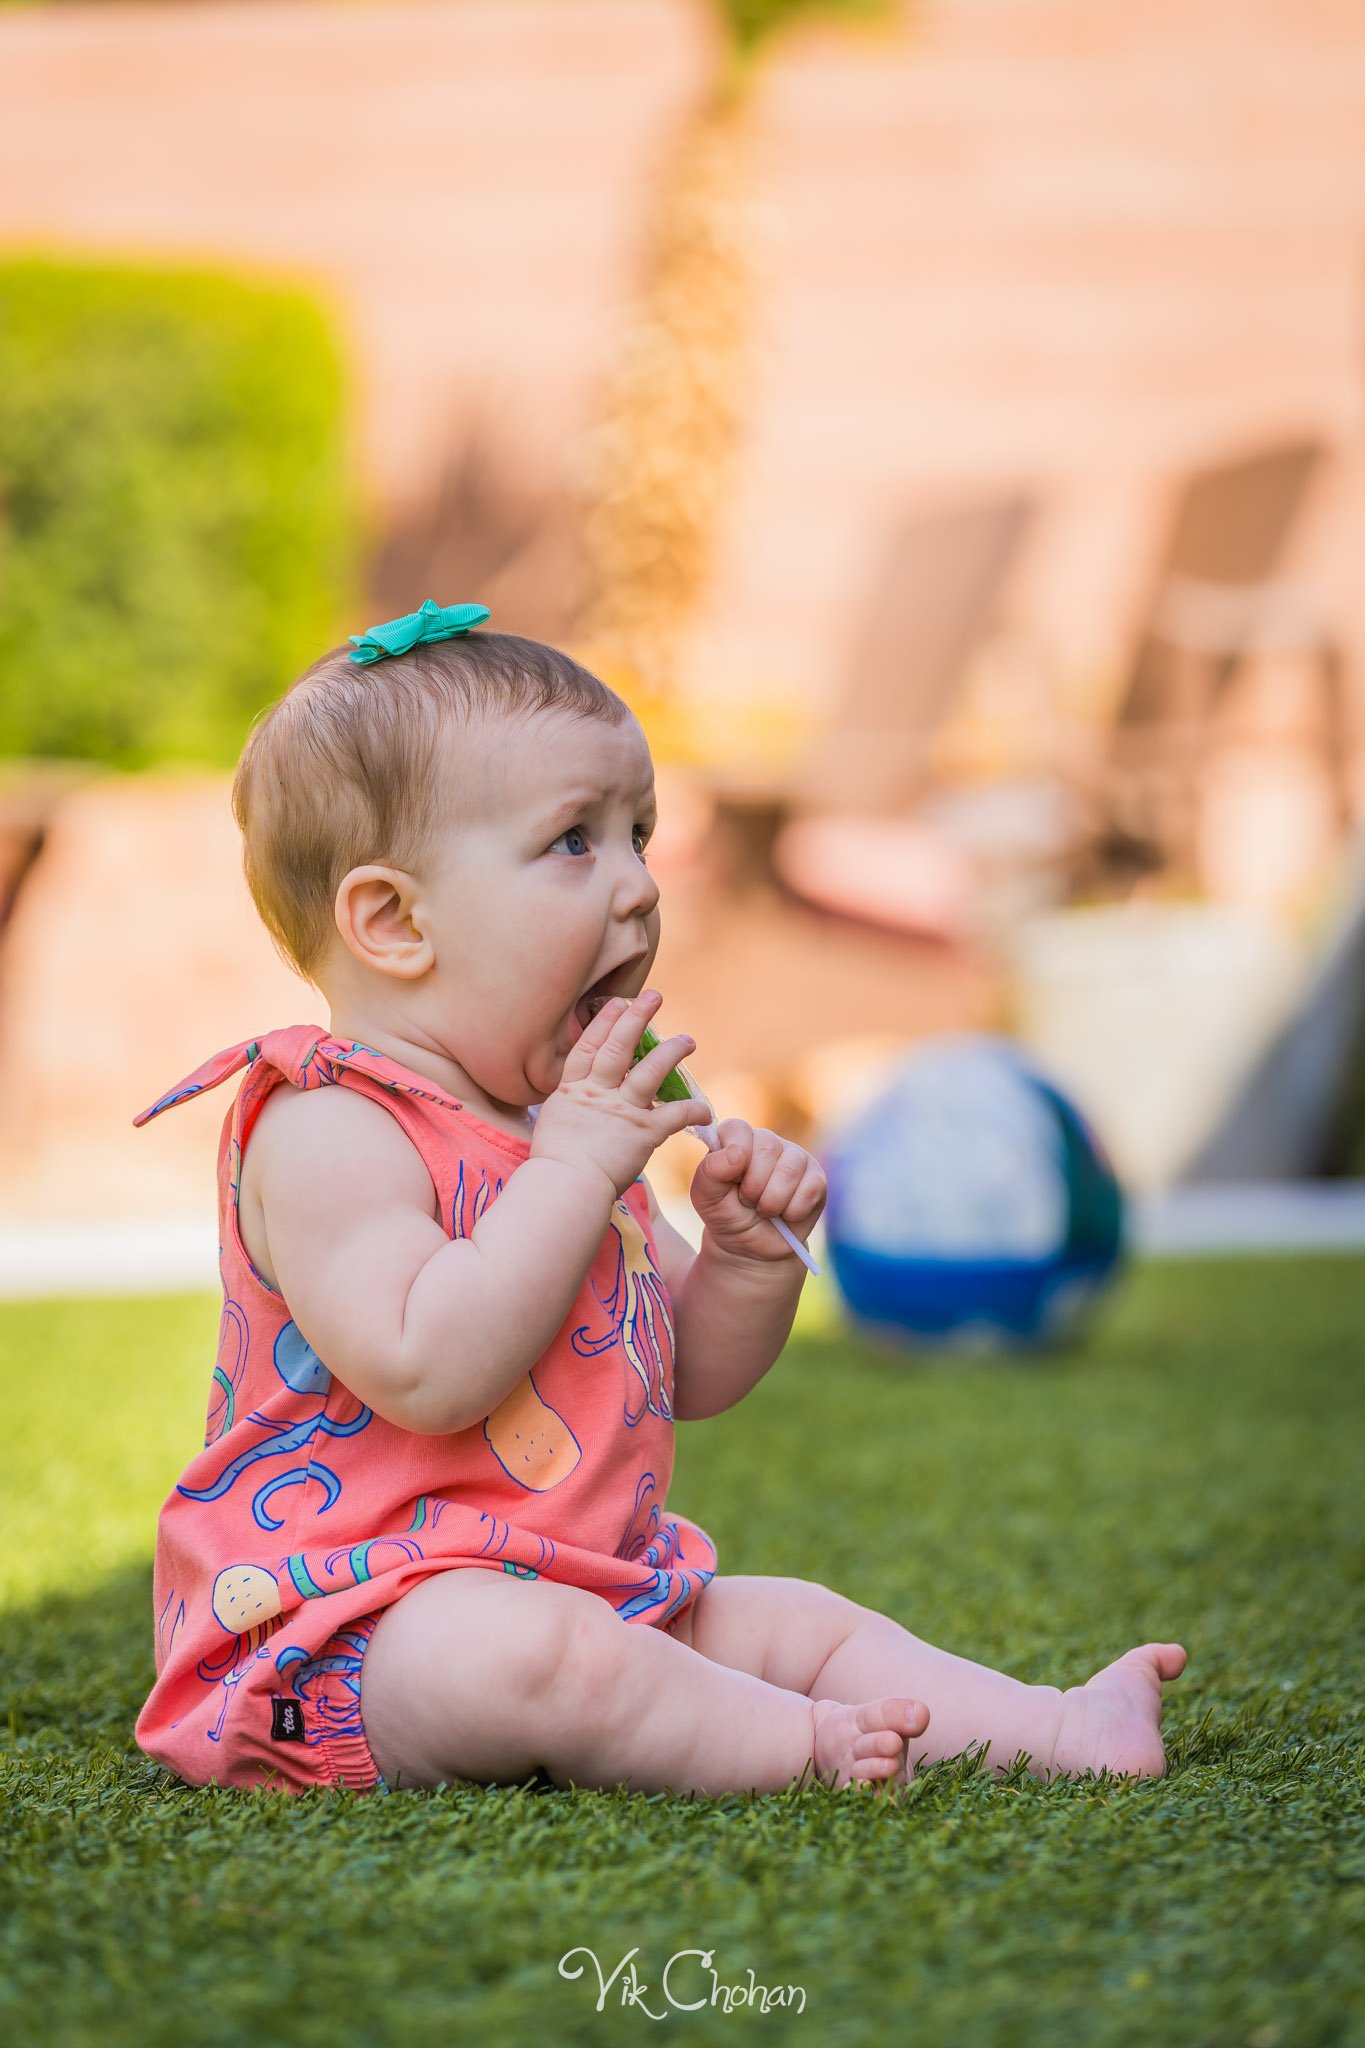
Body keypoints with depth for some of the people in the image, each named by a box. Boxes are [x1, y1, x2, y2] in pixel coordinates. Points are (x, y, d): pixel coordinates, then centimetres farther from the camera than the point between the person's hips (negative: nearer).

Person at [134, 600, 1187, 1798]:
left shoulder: (571, 1123, 14)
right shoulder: (330, 1134, -17)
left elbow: (692, 1376, 20)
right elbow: (427, 1374, -31)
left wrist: (748, 1252, -1)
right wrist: (574, 1173, -26)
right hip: (353, 1633, -10)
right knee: (529, 1651, -37)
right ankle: (809, 1747, -26)